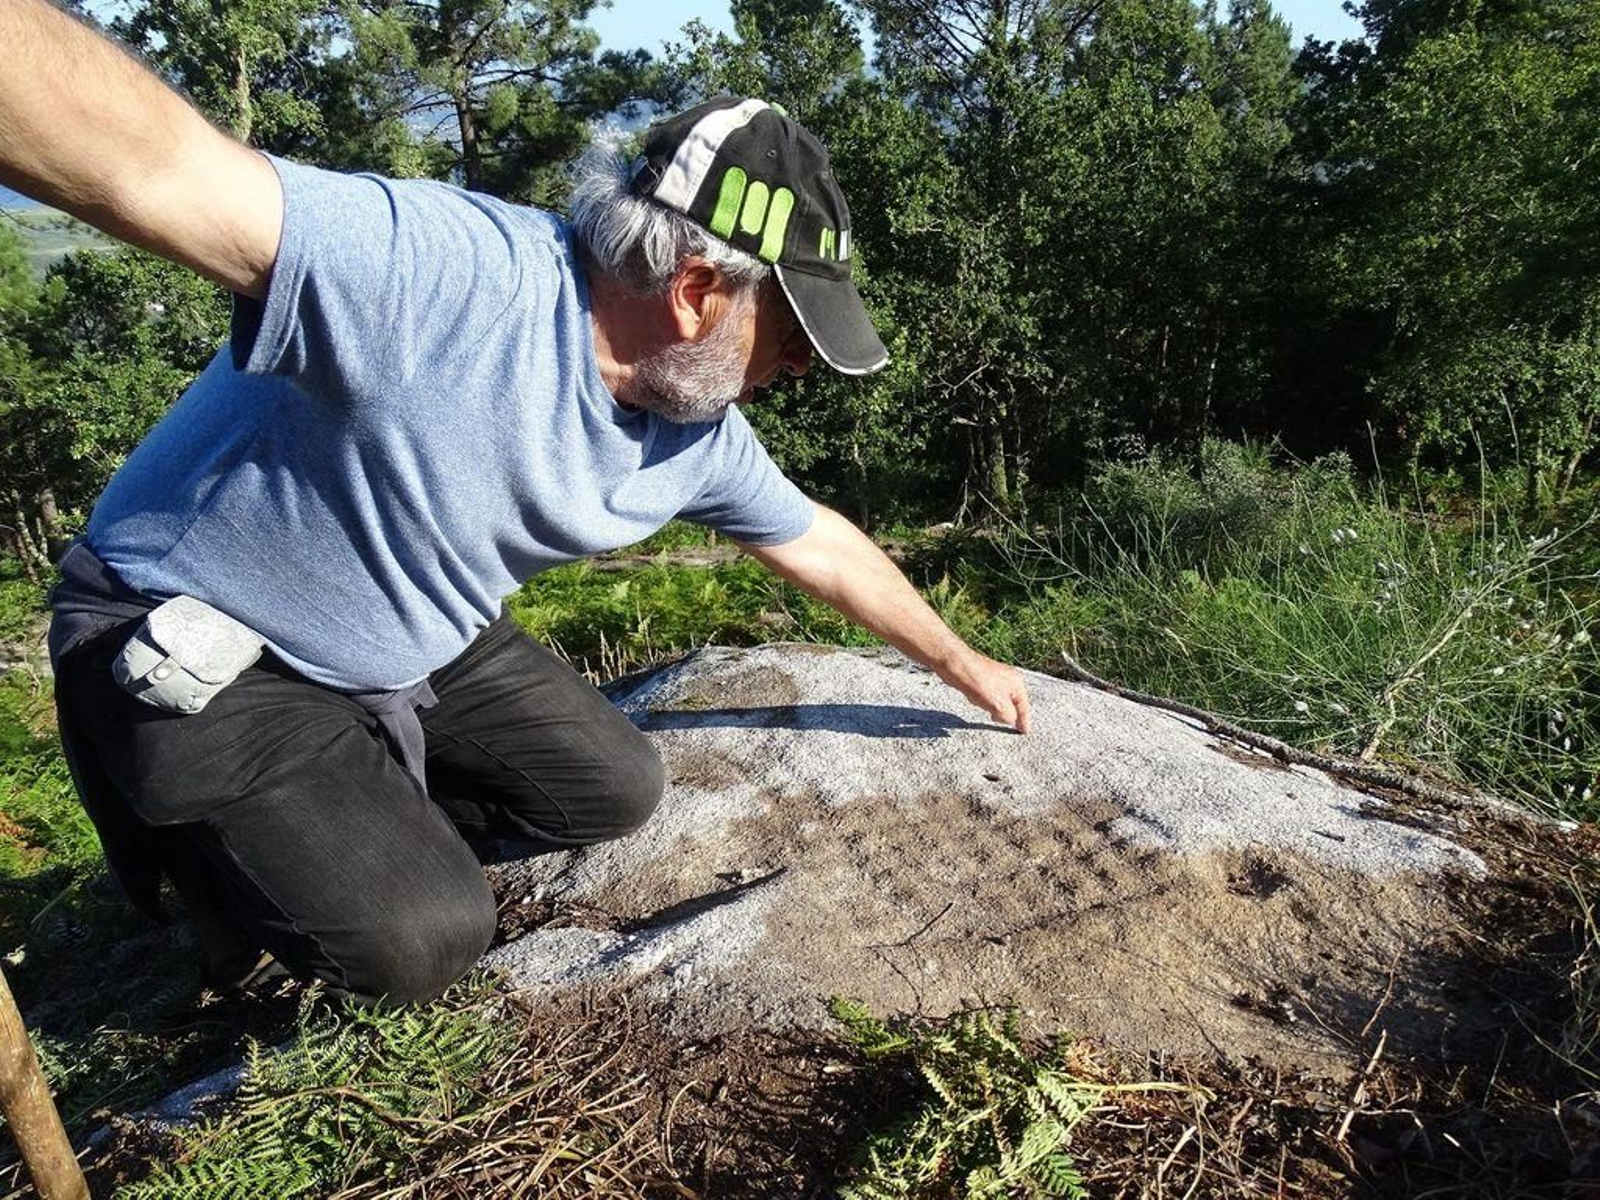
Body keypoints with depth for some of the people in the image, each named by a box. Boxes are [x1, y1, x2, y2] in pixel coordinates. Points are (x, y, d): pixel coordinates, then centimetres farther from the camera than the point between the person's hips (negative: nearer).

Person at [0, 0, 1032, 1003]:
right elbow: (152, 170, -48)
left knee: (618, 791, 6)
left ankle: (365, 816, 19)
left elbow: (827, 546, 6)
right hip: (195, 650, -7)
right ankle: (226, 851, 13)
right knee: (418, 940, -18)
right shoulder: (448, 272, -34)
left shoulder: (701, 439, -8)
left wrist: (962, 667, 18)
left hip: (421, 650, 7)